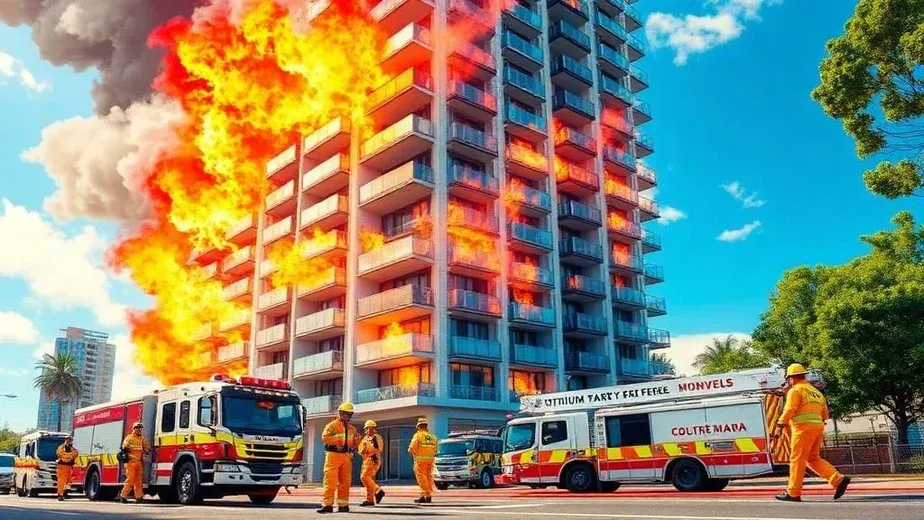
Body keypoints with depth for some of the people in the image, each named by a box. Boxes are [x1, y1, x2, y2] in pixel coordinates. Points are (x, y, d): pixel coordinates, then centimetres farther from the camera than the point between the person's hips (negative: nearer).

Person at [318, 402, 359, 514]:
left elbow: (354, 444, 20)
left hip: (347, 457, 5)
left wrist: (357, 439, -2)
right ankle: (327, 505, -9)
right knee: (330, 480, -9)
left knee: (345, 481, 6)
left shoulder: (352, 428, 19)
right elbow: (324, 438, -11)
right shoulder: (332, 425, 2)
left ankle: (343, 505, 13)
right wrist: (338, 437, -18)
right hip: (333, 455, -5)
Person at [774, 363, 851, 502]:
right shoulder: (816, 392, 22)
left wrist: (779, 427, -8)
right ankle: (839, 480, 0)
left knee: (797, 459, -4)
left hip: (803, 428, -8)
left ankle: (793, 493, -3)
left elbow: (789, 410, -15)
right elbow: (825, 414, 24)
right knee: (813, 459, 15)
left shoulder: (795, 390, -4)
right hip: (818, 428, 8)